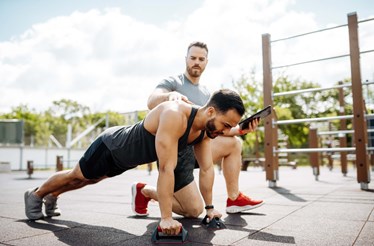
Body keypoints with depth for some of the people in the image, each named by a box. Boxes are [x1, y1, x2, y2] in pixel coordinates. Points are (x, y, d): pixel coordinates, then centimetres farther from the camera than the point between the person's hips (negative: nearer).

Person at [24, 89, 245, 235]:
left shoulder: (204, 129, -17)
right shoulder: (174, 116, -43)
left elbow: (207, 169, -10)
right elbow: (166, 169, -45)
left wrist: (210, 207, -9)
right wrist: (166, 218, -42)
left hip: (125, 156, 8)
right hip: (110, 147, -8)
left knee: (90, 180, 30)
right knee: (76, 176, 18)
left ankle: (52, 195, 58)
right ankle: (36, 194, 48)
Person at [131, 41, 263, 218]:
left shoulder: (206, 93, 15)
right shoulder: (172, 82, -4)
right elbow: (151, 102, -26)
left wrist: (240, 129, -6)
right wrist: (170, 95, -49)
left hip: (195, 147, 7)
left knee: (235, 143, 3)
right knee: (194, 211, -10)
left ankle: (234, 199, 9)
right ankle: (145, 191, 10)